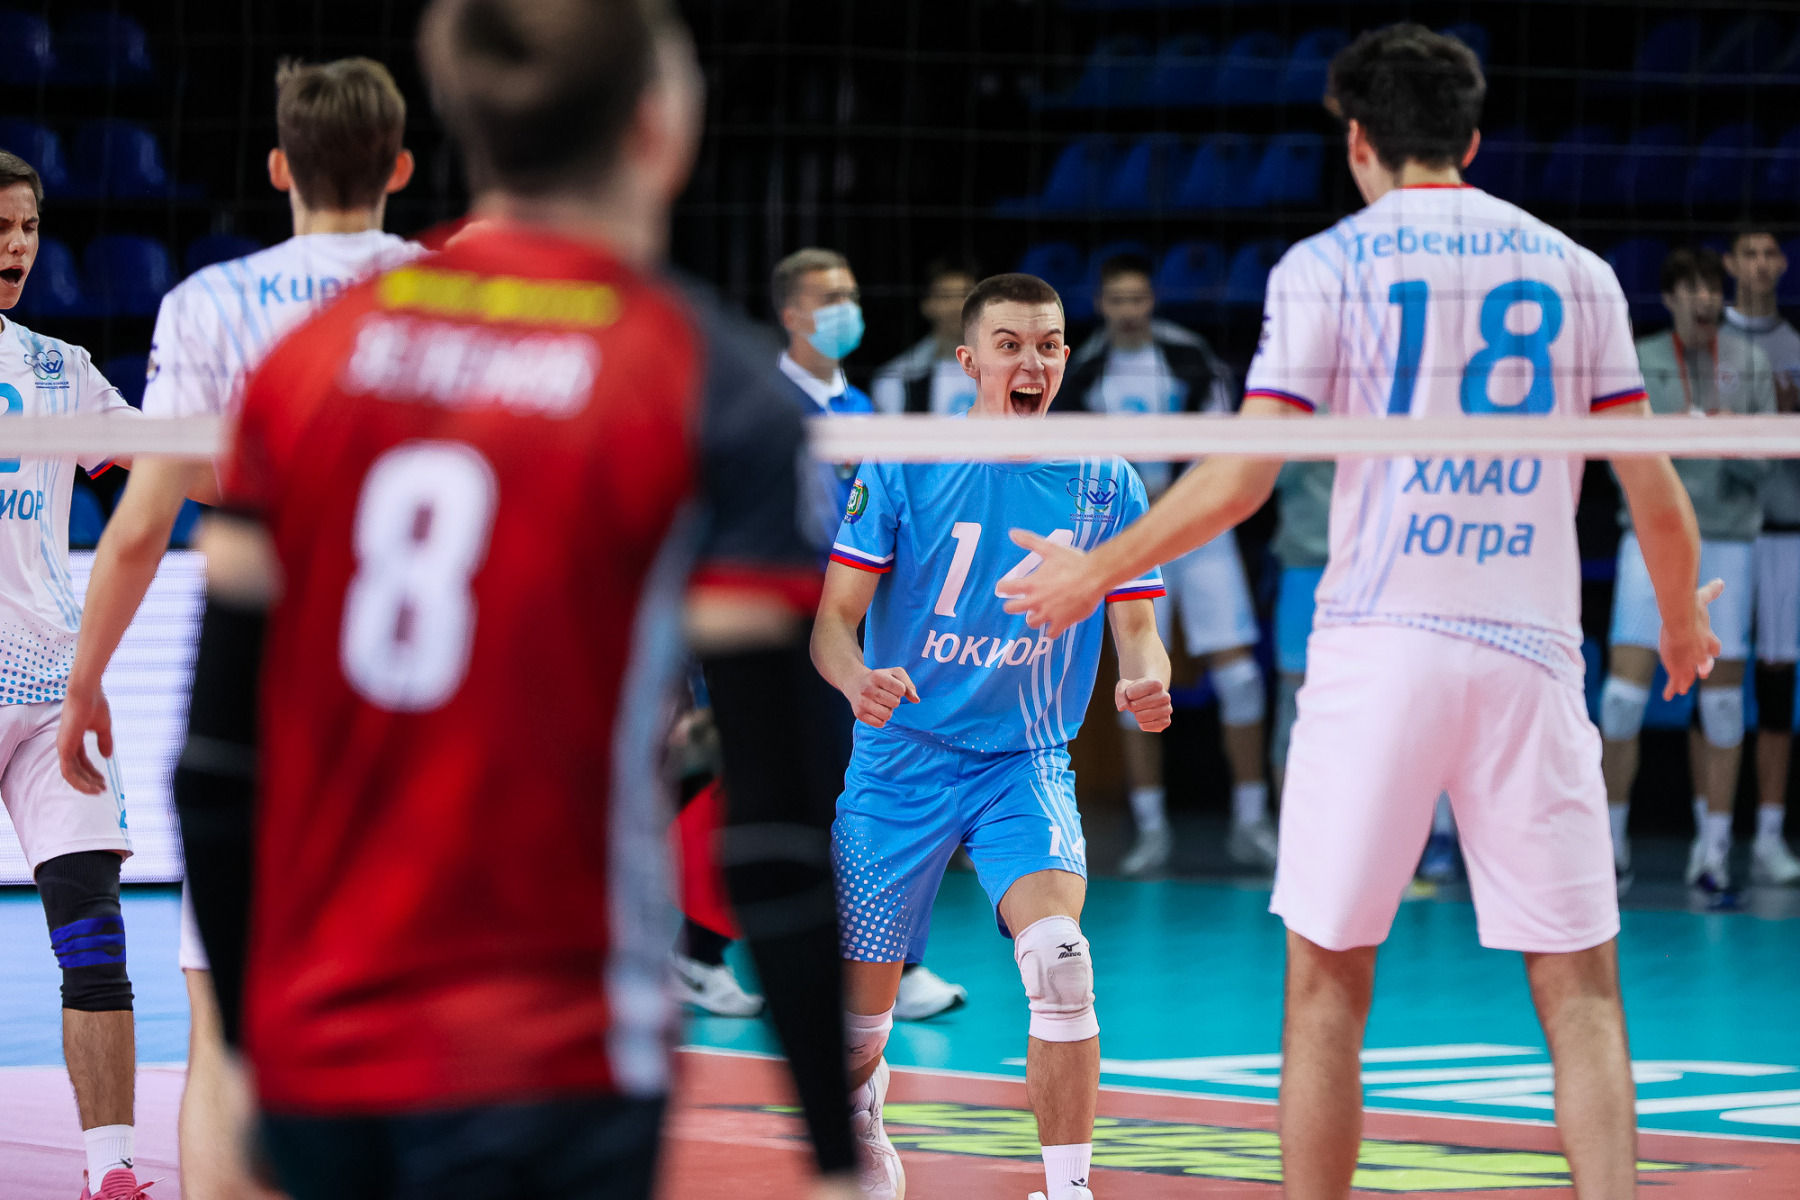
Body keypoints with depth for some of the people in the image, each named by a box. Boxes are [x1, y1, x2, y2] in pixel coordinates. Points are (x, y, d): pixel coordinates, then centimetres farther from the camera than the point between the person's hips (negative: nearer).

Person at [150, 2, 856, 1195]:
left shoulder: (308, 357, 6)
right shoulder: (716, 393, -7)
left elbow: (214, 765, 7)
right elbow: (771, 820, -11)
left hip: (312, 1054, 5)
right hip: (546, 1075, -5)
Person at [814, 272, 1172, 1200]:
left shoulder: (1104, 482, -2)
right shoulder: (901, 468, -6)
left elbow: (1136, 628, 1)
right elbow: (835, 616, -7)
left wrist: (1146, 683, -23)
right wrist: (857, 679, -30)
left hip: (1026, 764, 0)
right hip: (902, 755, 0)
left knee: (1058, 959, -27)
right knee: (861, 1005, 5)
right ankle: (860, 1123, 40)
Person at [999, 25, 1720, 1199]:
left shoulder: (1327, 266, 2)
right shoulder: (1575, 269, 10)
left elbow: (1244, 477, -4)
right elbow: (1656, 495, 10)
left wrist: (1096, 570, 10)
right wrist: (1684, 620, 29)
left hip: (1379, 645, -2)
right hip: (1532, 654, 2)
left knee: (1327, 983, 6)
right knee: (1581, 992, 3)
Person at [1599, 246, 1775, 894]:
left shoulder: (1750, 362, 5)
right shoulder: (1639, 362, 4)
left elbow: (1761, 465, 2)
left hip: (1726, 539, 1)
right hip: (1652, 533, -1)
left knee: (1723, 697, 1)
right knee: (1625, 689, -8)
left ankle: (1714, 848, 8)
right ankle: (1611, 837, 4)